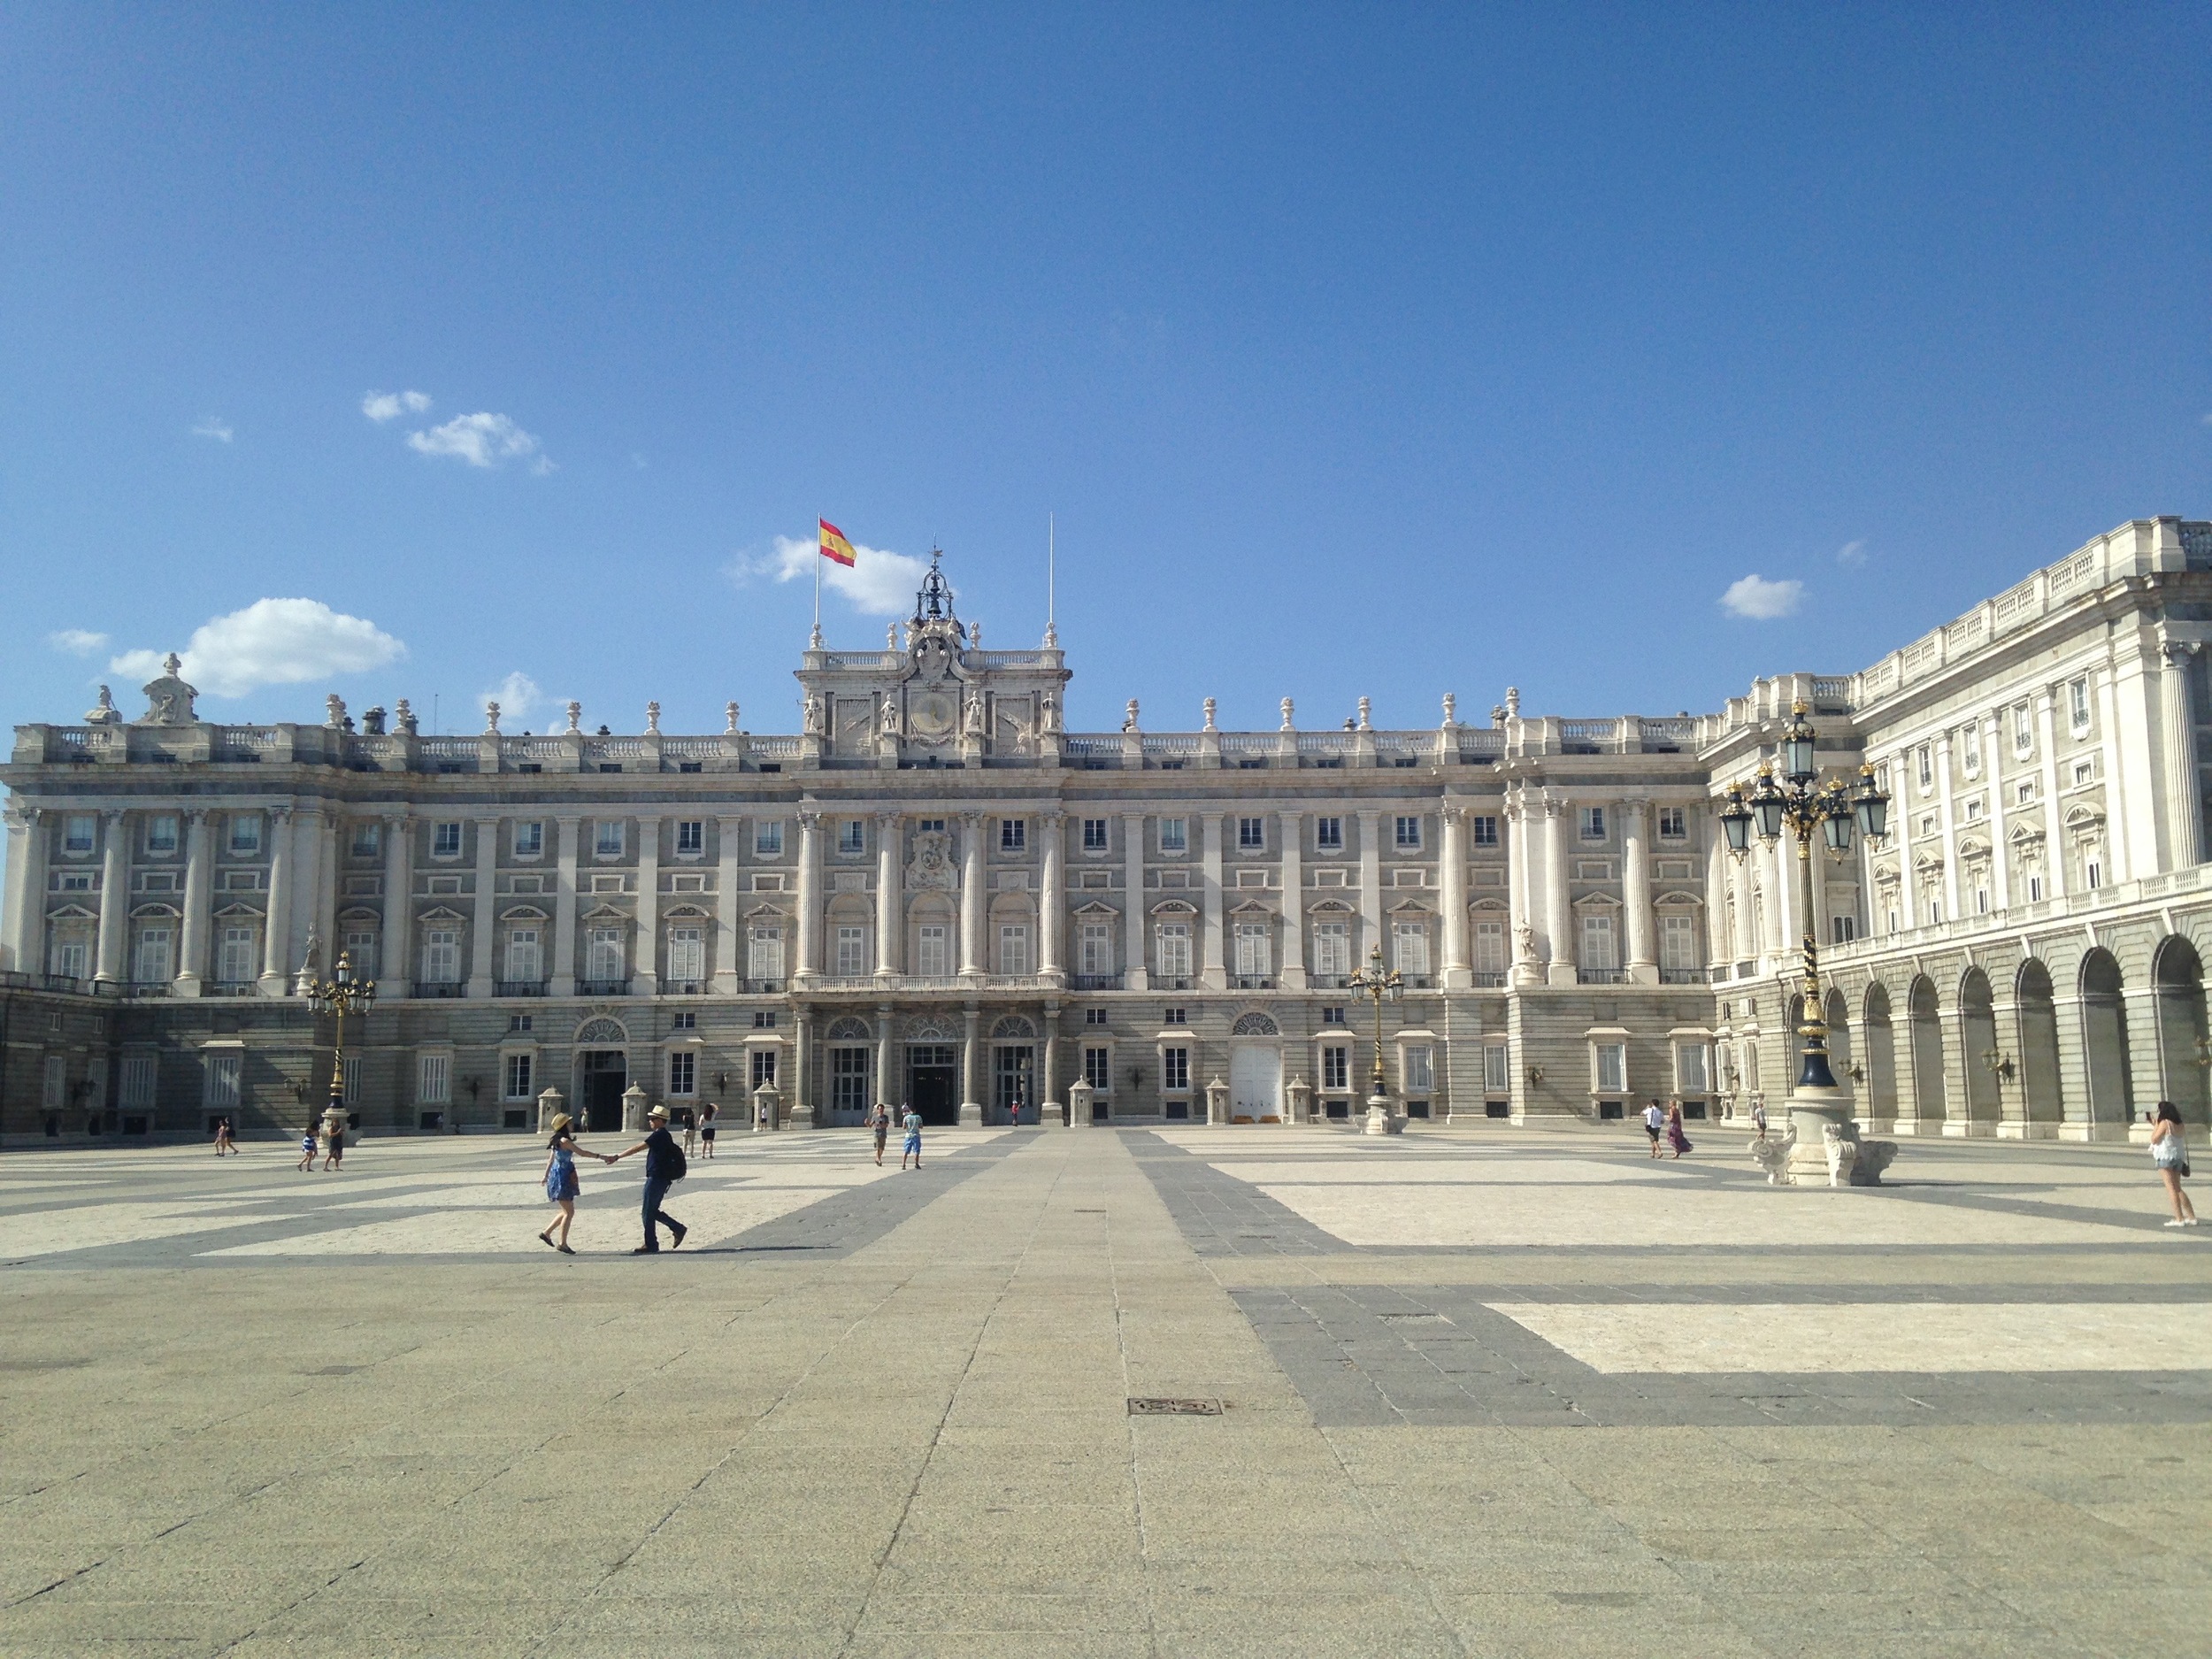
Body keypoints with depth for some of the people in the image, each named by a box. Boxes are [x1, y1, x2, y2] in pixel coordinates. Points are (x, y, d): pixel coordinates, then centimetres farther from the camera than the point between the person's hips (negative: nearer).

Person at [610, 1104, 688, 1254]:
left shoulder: (659, 1135, -16)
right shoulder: (664, 1135, 15)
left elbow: (638, 1148, -19)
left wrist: (617, 1157, -17)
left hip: (656, 1178, -10)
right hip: (661, 1178, 10)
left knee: (648, 1212, -2)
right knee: (652, 1211, 16)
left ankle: (651, 1245, 4)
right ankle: (678, 1229, 16)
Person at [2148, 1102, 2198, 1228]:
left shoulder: (2164, 1123, -13)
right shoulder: (2179, 1124, 10)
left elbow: (2154, 1139, -12)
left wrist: (2155, 1125, -5)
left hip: (2165, 1157, -8)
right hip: (2178, 1158, 8)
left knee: (2172, 1189, -6)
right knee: (2178, 1189, 15)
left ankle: (2179, 1219, -9)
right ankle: (2191, 1217, 12)